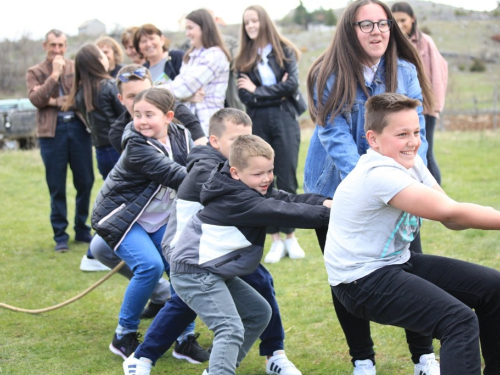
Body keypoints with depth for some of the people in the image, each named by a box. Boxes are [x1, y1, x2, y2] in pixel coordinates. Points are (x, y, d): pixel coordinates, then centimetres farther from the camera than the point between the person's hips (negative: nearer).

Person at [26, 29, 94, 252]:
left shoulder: (76, 68, 11)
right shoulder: (35, 72, 10)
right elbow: (36, 99, -6)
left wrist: (55, 100, -7)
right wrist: (54, 75, -9)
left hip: (78, 127, 1)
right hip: (51, 131, -1)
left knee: (85, 182, 4)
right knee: (56, 186, 1)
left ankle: (82, 230, 19)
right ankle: (60, 236, 10)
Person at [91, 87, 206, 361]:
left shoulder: (181, 137, -4)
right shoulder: (137, 148, -26)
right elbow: (173, 175, -35)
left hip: (159, 220, 6)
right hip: (122, 218, -6)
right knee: (150, 266, -25)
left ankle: (185, 338, 7)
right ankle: (124, 337, -6)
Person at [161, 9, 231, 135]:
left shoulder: (215, 55, -8)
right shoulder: (189, 57, 18)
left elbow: (187, 85, -12)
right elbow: (180, 82, 10)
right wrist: (188, 96, -12)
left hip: (208, 121, -7)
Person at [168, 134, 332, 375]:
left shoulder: (253, 189, 6)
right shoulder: (237, 199, -22)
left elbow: (288, 200, -3)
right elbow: (284, 212, -26)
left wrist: (325, 202, -18)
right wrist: (328, 213, -24)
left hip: (214, 271, 11)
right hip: (195, 272, -11)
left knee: (258, 313, 17)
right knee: (231, 330, -20)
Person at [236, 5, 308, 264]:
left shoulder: (284, 51, 5)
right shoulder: (243, 60, 9)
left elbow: (292, 84, -8)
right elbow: (244, 96, -1)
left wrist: (258, 91, -7)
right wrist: (277, 93, -8)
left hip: (285, 119, -2)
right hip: (257, 123, 2)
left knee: (287, 180, -1)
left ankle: (290, 236, 9)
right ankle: (276, 239, 9)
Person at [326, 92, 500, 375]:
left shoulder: (411, 162, 4)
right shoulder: (380, 174, -25)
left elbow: (450, 218, -2)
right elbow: (449, 212, -27)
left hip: (398, 262, 10)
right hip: (364, 280, -10)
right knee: (460, 321, -26)